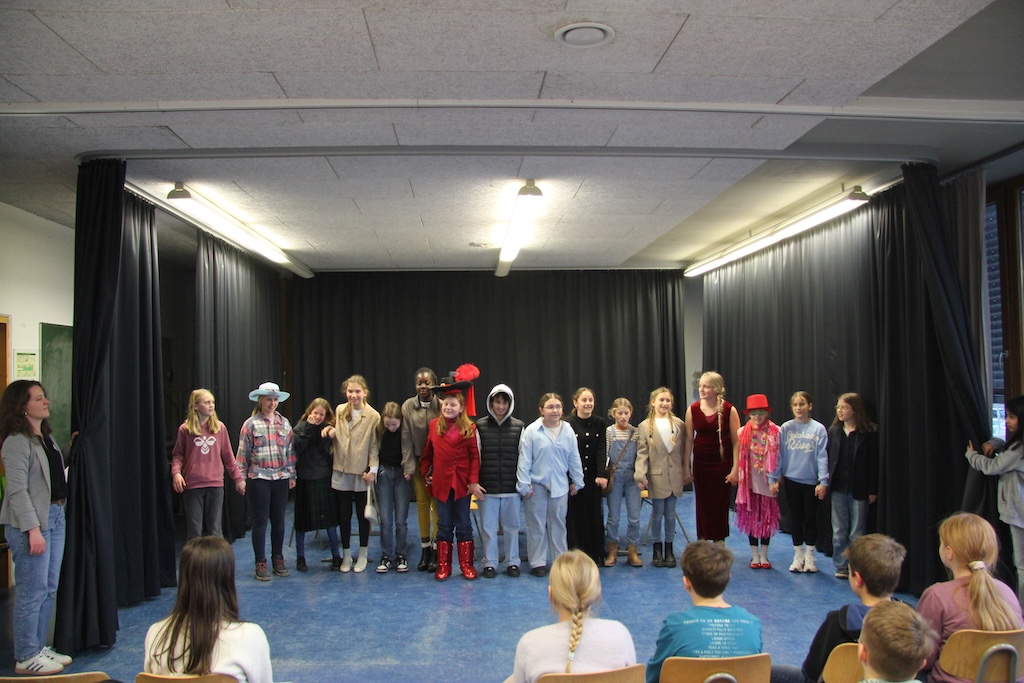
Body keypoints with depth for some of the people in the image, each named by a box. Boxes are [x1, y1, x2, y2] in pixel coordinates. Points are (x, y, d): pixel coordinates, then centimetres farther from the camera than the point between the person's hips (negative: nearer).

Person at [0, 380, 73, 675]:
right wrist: (33, 529, -21)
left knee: (49, 589, 14)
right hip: (31, 521, -9)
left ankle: (39, 647, 25)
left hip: (56, 517, 9)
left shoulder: (47, 437, 13)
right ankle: (26, 657, 10)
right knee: (32, 591, -2)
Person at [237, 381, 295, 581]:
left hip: (281, 478, 3)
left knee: (278, 520, 10)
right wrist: (241, 477, -5)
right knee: (260, 521, 2)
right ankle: (261, 563, 11)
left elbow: (290, 450, 10)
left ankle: (278, 559, 22)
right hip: (259, 478, -3)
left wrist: (292, 475, 7)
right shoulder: (251, 424, -2)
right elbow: (243, 452, -2)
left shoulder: (284, 423, 9)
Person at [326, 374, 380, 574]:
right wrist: (330, 432, -5)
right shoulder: (339, 411, 4)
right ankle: (346, 555, 22)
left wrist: (373, 469, -12)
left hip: (361, 473, -3)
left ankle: (363, 555, 23)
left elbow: (374, 445, -7)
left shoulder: (373, 416, -8)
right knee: (344, 514, 10)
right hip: (341, 471, 3)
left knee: (362, 514, 9)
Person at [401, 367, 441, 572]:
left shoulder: (442, 406, -10)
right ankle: (425, 549, 19)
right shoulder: (408, 407, -3)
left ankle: (436, 551, 12)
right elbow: (406, 438, -2)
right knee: (422, 503, 9)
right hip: (418, 461, 2)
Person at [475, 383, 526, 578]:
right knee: (488, 526, 7)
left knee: (512, 525, 10)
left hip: (512, 486, 0)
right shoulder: (480, 426, -1)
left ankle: (512, 562, 23)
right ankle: (489, 563, 19)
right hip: (487, 487, 0)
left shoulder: (519, 426, 1)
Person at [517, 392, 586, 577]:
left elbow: (574, 458, 8)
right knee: (537, 525, 6)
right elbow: (524, 460, -8)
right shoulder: (531, 431, -10)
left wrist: (577, 481, 10)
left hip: (560, 485, 3)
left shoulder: (568, 430, 0)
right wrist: (524, 485, -9)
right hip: (537, 485, -3)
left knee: (558, 524, 13)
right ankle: (537, 562, 17)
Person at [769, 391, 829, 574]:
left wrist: (823, 482, -10)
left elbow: (822, 457, -7)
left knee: (810, 518, 9)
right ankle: (798, 555, 22)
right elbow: (778, 455, 2)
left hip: (811, 482, -1)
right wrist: (773, 479, 0)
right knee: (795, 517, 10)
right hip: (791, 481, 1)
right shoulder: (785, 428, -1)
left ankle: (809, 556, 23)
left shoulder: (819, 429, -6)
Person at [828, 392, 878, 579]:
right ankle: (841, 565, 20)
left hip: (859, 489, -3)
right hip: (838, 487, 4)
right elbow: (827, 458, 5)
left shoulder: (869, 433, -7)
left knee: (857, 531, 6)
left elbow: (873, 462, -7)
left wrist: (872, 490, -8)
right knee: (839, 531, 10)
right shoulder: (833, 431, 4)